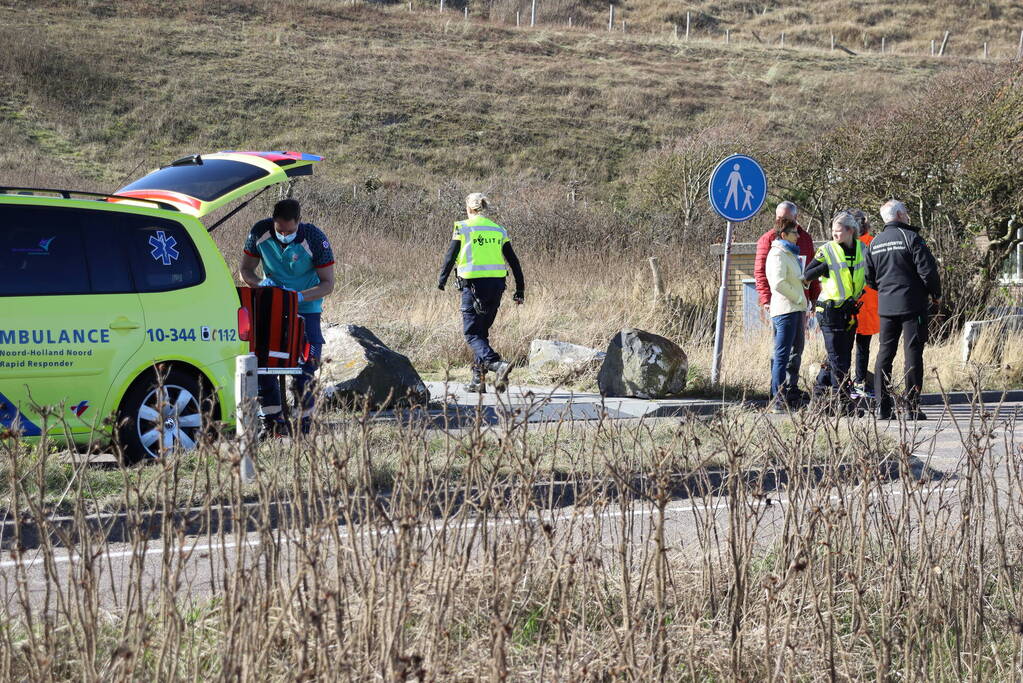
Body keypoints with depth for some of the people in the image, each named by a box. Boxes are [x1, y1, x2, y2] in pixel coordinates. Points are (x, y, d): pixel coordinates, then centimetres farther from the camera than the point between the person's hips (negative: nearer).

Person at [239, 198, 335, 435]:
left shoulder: (315, 239, -21)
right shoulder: (260, 233, -12)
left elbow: (327, 284, -14)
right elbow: (246, 270, 0)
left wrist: (300, 296, -31)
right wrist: (260, 283, -23)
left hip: (306, 308, -3)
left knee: (305, 363, -10)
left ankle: (306, 419, 4)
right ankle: (273, 418, -3)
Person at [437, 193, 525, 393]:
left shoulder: (463, 228, -2)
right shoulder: (499, 230, 11)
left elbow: (451, 256, -4)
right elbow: (513, 261, 9)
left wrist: (442, 280, 8)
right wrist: (520, 289, 13)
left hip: (474, 285, -5)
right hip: (497, 285, 5)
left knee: (472, 333, -4)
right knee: (482, 331, 16)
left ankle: (497, 364, -28)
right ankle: (478, 379, 14)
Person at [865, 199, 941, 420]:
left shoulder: (875, 243, 9)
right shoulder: (910, 238, -9)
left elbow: (869, 278, 12)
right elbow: (927, 270, -12)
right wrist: (936, 294, 3)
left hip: (886, 307, 5)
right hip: (912, 305, -5)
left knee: (884, 353, 9)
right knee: (913, 354, -2)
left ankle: (883, 407, 6)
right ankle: (912, 407, -4)